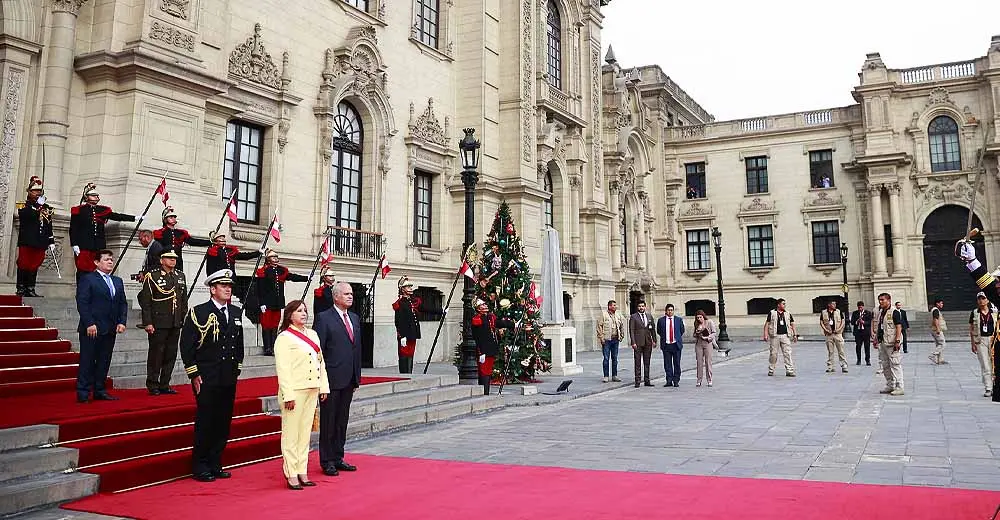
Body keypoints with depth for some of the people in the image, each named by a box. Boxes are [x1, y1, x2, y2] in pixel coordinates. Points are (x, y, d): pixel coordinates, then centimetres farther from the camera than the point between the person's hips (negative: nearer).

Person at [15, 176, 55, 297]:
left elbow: (49, 227, 16)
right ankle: (21, 289, 4)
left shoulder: (46, 208, 17)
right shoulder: (23, 205, 4)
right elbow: (28, 215, -20)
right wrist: (38, 205, -15)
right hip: (26, 241, -4)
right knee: (24, 265, -2)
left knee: (35, 266, 5)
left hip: (40, 242, 4)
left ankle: (30, 289, 9)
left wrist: (51, 242, 11)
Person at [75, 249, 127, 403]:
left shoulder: (118, 281, 17)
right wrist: (89, 324, -17)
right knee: (87, 361, -2)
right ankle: (83, 393, 3)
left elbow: (123, 303, 15)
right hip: (91, 329, -6)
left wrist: (122, 322, 2)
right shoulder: (87, 279, -3)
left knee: (104, 362, 9)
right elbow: (82, 303, -10)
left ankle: (99, 391, 16)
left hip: (110, 330, 6)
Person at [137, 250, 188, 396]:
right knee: (156, 354, 1)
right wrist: (147, 323, -12)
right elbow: (145, 302, -7)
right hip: (158, 323, -5)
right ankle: (153, 385, 10)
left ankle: (164, 385, 18)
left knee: (171, 355, 9)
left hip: (176, 324, 6)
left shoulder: (180, 276, 13)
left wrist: (184, 318, 12)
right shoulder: (152, 277, -4)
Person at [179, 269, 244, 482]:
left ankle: (215, 465, 20)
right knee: (205, 423, 0)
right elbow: (186, 345, -7)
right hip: (207, 379, -5)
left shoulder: (236, 313, 11)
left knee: (224, 423, 10)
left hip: (229, 379, 6)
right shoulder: (198, 313, -6)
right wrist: (194, 374, -10)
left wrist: (237, 368, 13)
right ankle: (200, 467, 12)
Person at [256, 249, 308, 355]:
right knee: (266, 326, -1)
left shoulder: (282, 270, 12)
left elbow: (293, 277, 10)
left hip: (278, 303, 5)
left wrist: (307, 278, 0)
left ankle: (274, 348, 14)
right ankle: (267, 348, 3)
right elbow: (260, 290, -9)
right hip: (267, 304, -5)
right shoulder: (263, 272, -5)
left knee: (275, 326, 9)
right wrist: (262, 304, -13)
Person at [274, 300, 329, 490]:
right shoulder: (284, 338, -7)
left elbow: (320, 361, 17)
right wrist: (288, 395, -18)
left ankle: (302, 472, 18)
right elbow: (283, 368, -13)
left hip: (312, 390, 7)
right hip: (294, 390, -7)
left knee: (305, 432, 11)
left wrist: (323, 386, 11)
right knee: (291, 433, 0)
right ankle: (291, 475, 7)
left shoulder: (312, 334, 14)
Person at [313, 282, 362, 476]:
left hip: (349, 380, 7)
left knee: (342, 421, 14)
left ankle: (338, 458, 23)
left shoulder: (355, 318, 14)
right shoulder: (323, 318, -8)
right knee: (328, 422, 3)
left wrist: (357, 376, 13)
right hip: (332, 379, -7)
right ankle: (327, 461, 13)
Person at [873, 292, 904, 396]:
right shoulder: (880, 312, 14)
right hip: (883, 343, 9)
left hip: (892, 344, -9)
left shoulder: (894, 312, -11)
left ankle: (899, 387, -4)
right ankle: (890, 386, 24)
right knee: (885, 365, 14)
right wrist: (875, 338, 18)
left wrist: (897, 341, -21)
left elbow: (899, 327, -15)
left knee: (895, 365, -8)